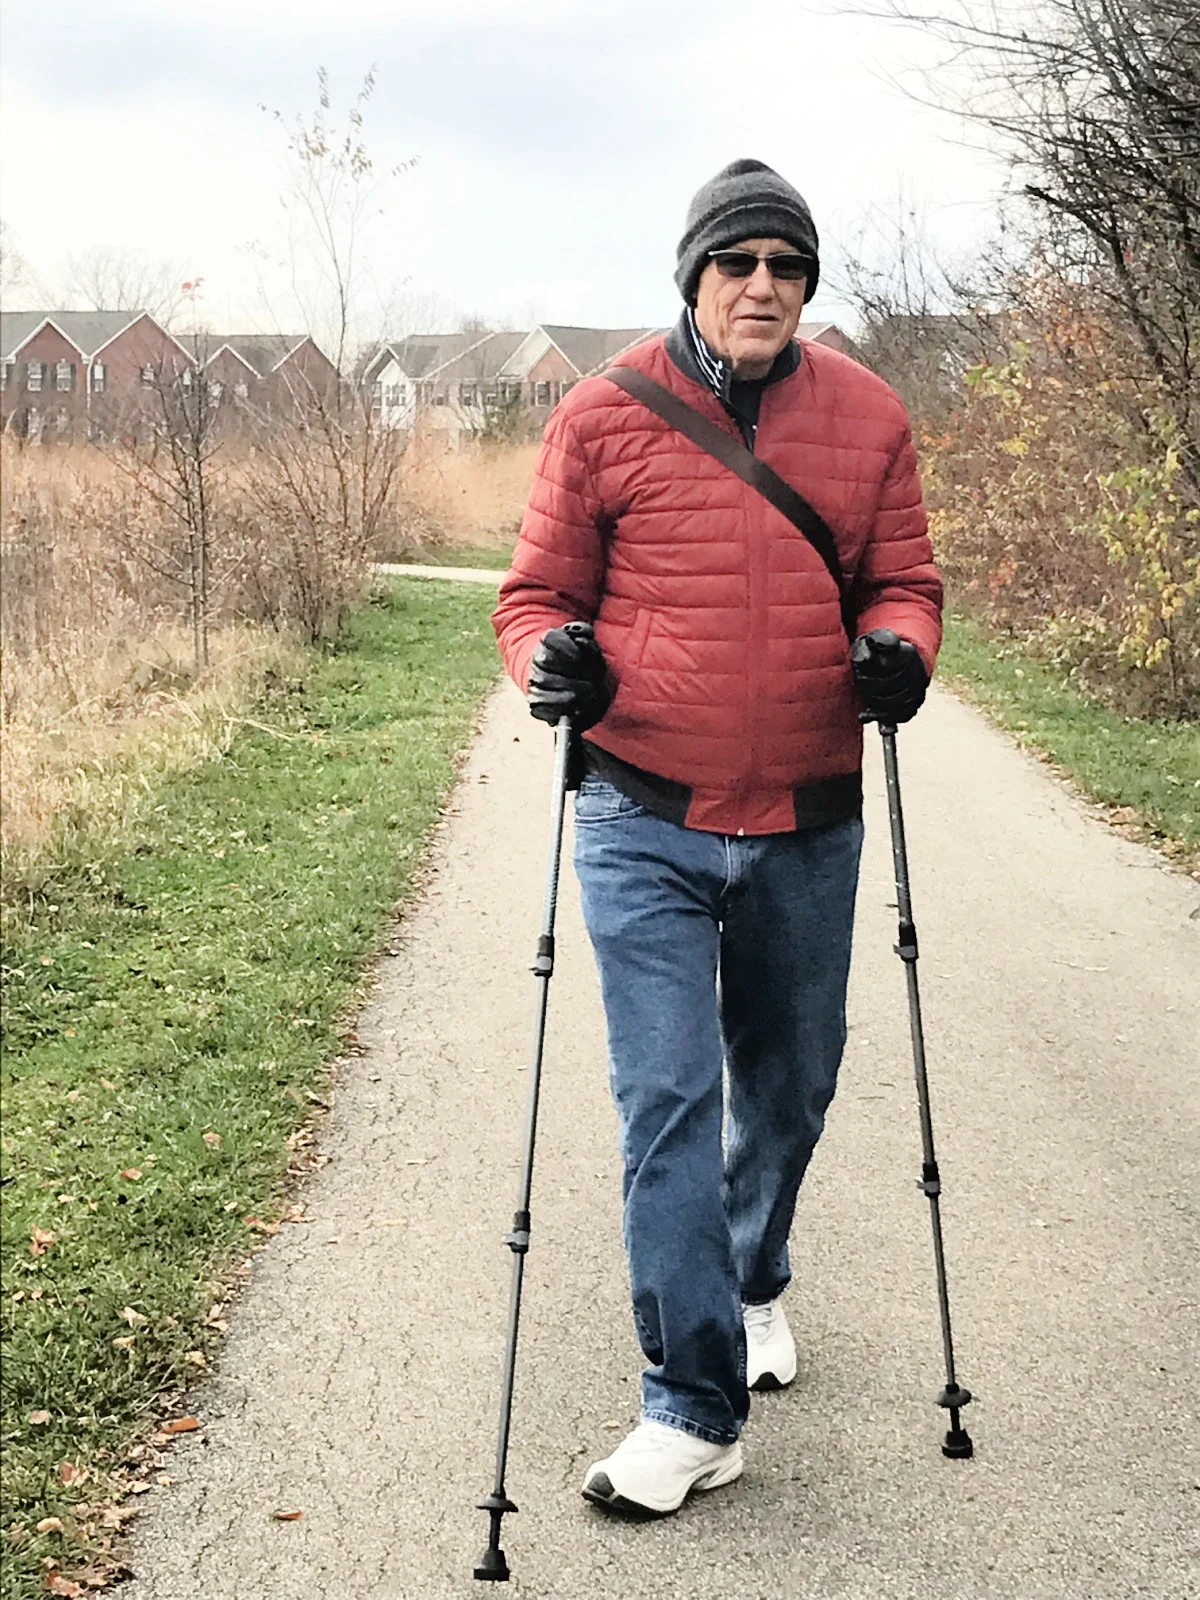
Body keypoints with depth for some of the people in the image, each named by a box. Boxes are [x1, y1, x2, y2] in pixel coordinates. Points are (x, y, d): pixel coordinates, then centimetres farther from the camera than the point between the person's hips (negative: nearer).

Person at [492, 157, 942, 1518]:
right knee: (668, 1102, -8)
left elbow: (901, 580, 10)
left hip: (808, 828, 3)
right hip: (647, 827, -3)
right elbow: (538, 590, 3)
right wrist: (554, 656, -19)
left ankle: (752, 1285, 47)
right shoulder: (605, 416, -3)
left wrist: (898, 646, -12)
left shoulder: (867, 418, 2)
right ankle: (695, 1409, 2)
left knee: (789, 1086, 18)